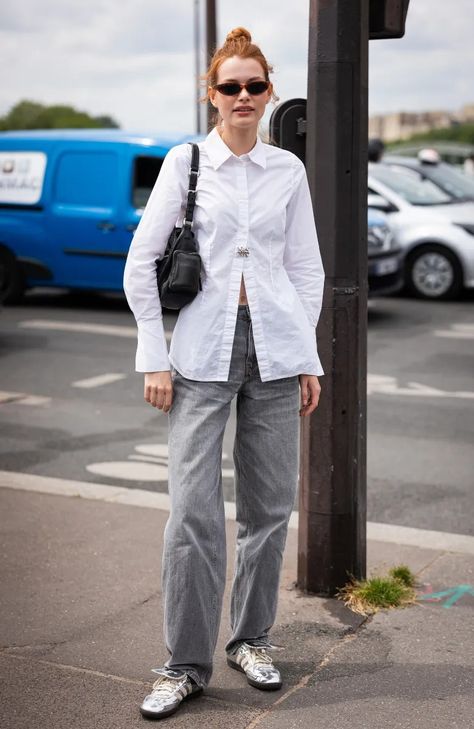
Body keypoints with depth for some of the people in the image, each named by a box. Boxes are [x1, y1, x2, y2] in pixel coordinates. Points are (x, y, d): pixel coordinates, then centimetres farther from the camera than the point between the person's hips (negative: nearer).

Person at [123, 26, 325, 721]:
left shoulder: (288, 169, 8)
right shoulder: (185, 161, 1)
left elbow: (307, 269, 12)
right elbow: (140, 263, 0)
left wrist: (308, 358, 7)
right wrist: (154, 358, -4)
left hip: (275, 350, 3)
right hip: (203, 353, -2)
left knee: (270, 504, 8)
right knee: (194, 511, -5)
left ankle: (251, 639, 26)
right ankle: (186, 664, 7)